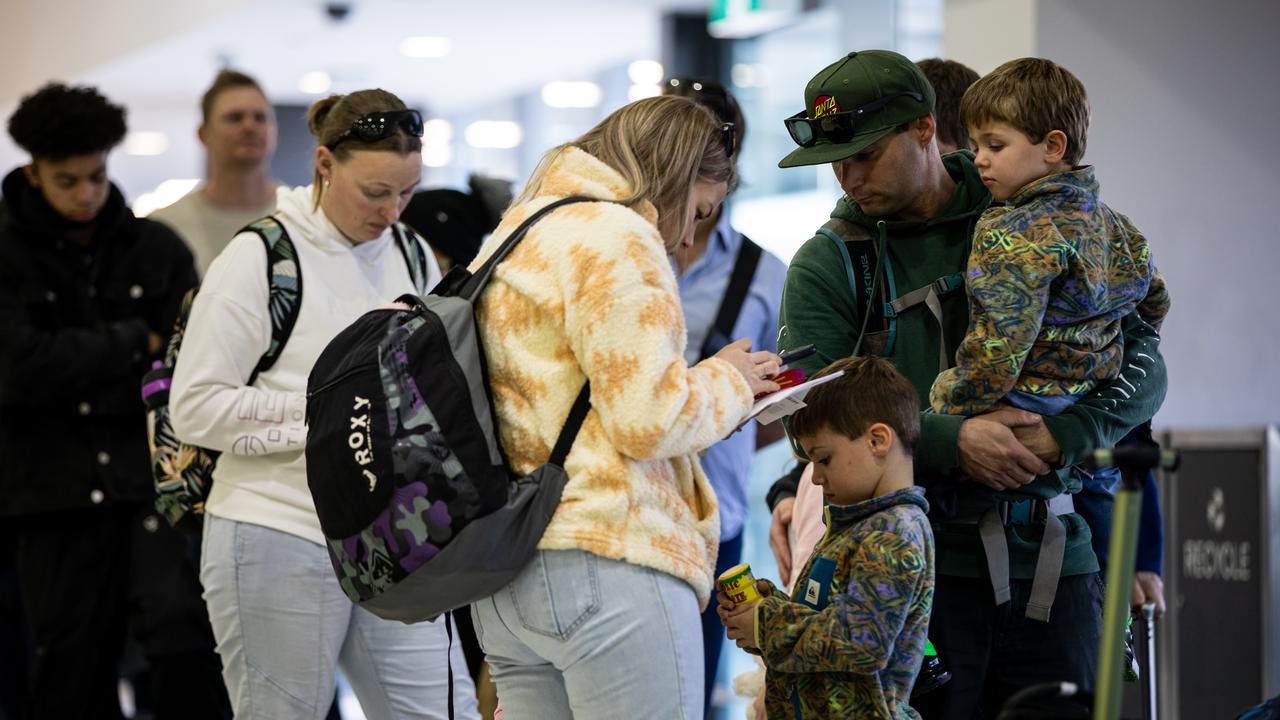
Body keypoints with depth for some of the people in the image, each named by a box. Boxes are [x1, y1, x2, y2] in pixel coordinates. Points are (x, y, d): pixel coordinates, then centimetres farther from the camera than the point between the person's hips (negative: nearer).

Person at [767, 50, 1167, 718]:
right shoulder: (827, 264, 5)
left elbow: (1143, 363, 4)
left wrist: (1063, 435, -14)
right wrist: (949, 441, -20)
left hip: (1048, 559, 1)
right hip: (915, 566, -1)